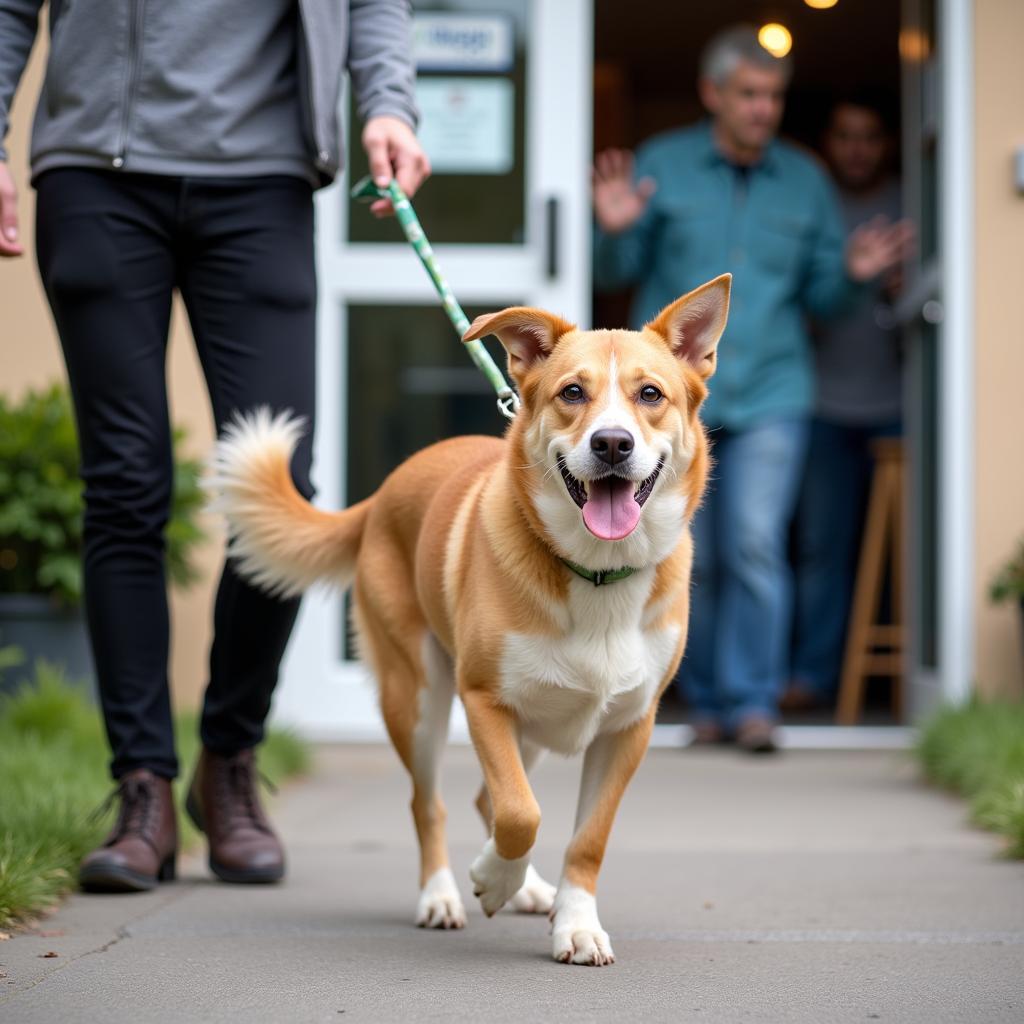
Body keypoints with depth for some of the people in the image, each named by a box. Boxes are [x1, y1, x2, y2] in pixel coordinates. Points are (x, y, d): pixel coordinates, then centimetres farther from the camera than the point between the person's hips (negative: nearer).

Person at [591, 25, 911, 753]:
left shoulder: (805, 181, 7)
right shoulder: (662, 166, 3)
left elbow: (821, 296, 11)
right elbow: (619, 274, 4)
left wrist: (853, 275, -10)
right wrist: (616, 231, -16)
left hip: (769, 397, 0)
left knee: (756, 545, -14)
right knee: (693, 562, 6)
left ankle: (754, 702, -8)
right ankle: (708, 702, 19)